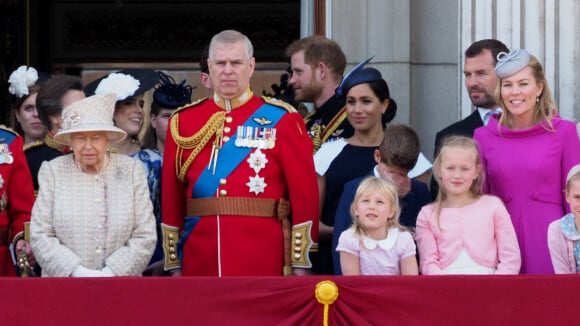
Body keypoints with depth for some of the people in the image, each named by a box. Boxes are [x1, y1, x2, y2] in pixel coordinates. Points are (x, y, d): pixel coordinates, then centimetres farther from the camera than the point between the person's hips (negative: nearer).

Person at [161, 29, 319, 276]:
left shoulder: (281, 119, 2)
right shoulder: (183, 121, 9)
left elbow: (305, 193, -1)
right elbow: (171, 196, 9)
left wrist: (301, 264, -5)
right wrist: (173, 265, 6)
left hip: (264, 264, -2)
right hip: (200, 263, 2)